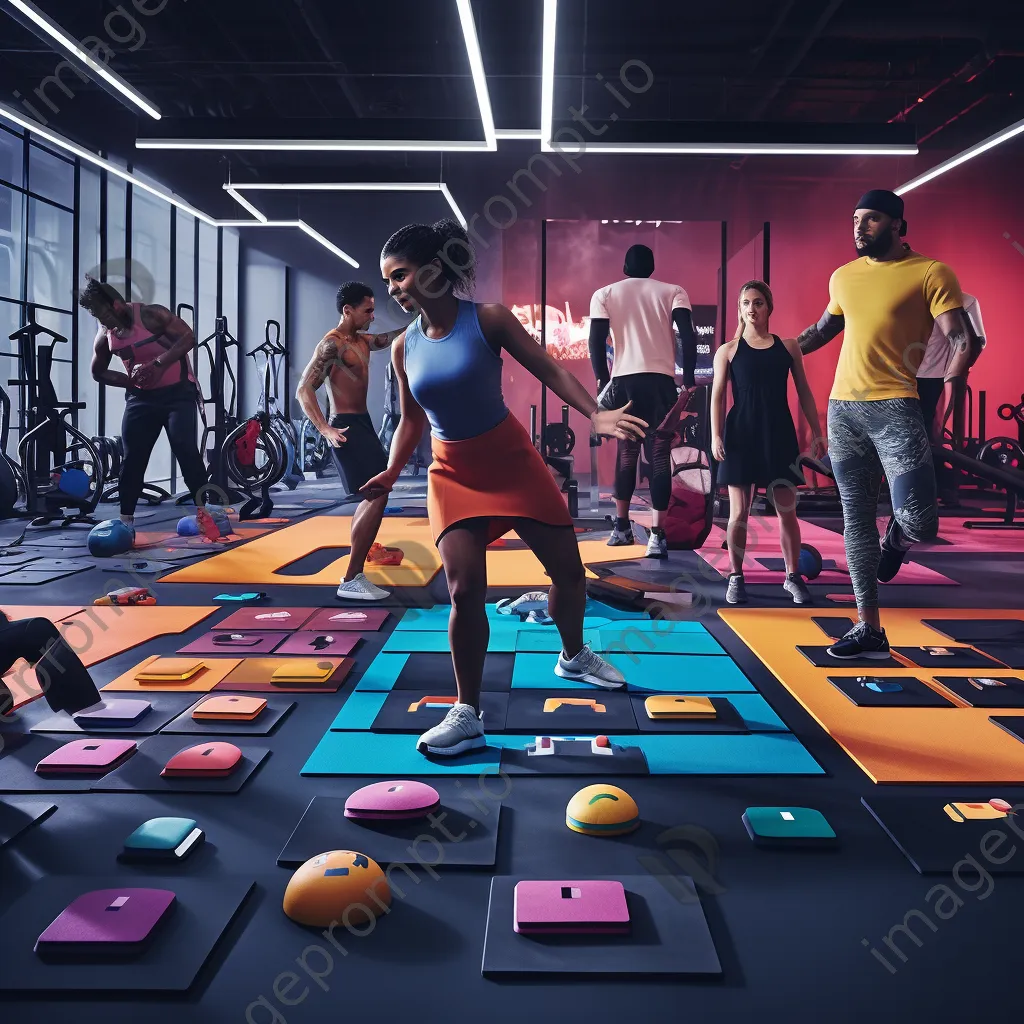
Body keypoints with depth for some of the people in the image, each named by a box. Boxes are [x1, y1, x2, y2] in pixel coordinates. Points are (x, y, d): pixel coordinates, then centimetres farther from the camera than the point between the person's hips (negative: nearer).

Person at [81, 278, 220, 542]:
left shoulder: (150, 314, -15)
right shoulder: (105, 335, 2)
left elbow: (188, 337, -22)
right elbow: (98, 372, 13)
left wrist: (157, 364, -33)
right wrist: (130, 380, -6)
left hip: (178, 392, -5)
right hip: (141, 396, 5)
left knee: (185, 449, -17)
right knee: (132, 458, 0)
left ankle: (202, 513, -8)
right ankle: (125, 522, 7)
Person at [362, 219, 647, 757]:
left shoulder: (487, 319, -12)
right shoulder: (404, 347, -2)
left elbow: (549, 370, -12)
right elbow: (411, 420, 10)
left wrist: (596, 414, -25)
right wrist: (391, 474, -3)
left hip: (512, 460, -1)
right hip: (452, 474, 1)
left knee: (568, 569, 8)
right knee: (464, 587, -11)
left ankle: (574, 657, 38)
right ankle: (467, 716, 1)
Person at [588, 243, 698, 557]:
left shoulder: (604, 294, 12)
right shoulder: (673, 291, 11)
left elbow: (597, 341, 0)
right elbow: (688, 336, -3)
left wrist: (602, 379, 10)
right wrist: (689, 381, 1)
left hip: (623, 379, 1)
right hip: (660, 379, -1)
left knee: (626, 452, 17)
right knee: (659, 455, -1)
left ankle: (622, 526, 22)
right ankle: (657, 535, -10)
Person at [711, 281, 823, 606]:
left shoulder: (788, 347, 8)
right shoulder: (728, 351, 4)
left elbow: (804, 392, 11)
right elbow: (718, 397, -1)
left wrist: (817, 432, 7)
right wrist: (716, 435, -12)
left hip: (780, 435, 1)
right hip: (742, 435, -1)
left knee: (787, 510, 2)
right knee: (739, 512, 0)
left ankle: (793, 577, 14)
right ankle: (736, 578, 12)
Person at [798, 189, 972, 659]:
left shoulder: (931, 273, -2)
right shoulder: (843, 277, 15)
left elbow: (961, 343, -9)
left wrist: (944, 388, -25)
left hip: (895, 407, -5)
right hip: (842, 408, 5)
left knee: (917, 520, -17)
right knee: (856, 520, 7)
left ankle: (895, 539, 22)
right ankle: (869, 629, 15)